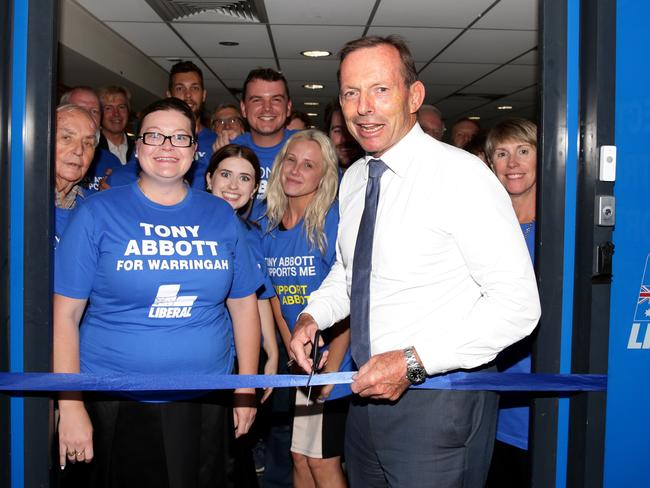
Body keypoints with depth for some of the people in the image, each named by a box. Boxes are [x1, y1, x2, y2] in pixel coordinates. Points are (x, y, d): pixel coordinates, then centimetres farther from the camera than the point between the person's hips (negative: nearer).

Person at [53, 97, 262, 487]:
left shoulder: (221, 215, 5)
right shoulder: (99, 212, -3)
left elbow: (244, 305, 9)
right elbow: (65, 315, -6)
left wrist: (247, 388, 6)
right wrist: (71, 406, -10)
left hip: (204, 402, 3)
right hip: (115, 404, -2)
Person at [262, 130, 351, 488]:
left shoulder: (334, 223, -14)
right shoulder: (269, 226, 4)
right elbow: (276, 297, 8)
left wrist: (331, 368, -17)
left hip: (333, 361, -5)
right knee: (300, 458, 14)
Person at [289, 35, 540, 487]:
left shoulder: (460, 174, -18)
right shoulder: (353, 179, 6)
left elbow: (518, 303, -21)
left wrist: (413, 361, -24)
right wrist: (312, 316, 2)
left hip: (438, 401, -7)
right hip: (369, 394, 7)